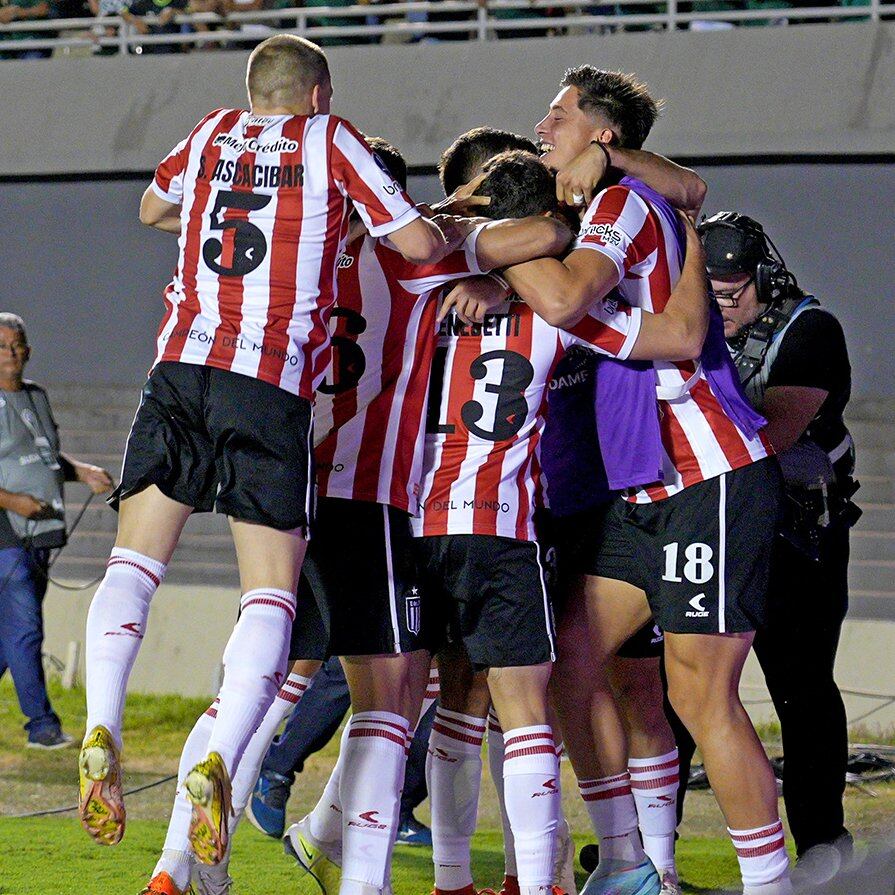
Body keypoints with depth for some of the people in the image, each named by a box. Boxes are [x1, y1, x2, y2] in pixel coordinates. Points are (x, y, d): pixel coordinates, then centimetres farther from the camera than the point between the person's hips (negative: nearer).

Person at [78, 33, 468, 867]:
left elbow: (151, 209, 39)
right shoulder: (330, 141, 9)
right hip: (271, 386, -3)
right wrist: (456, 231, 30)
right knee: (271, 594, -3)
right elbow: (417, 242, 8)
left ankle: (101, 731, -18)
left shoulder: (212, 134, 20)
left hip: (181, 366, 3)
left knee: (133, 563, 5)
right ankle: (218, 764, -22)